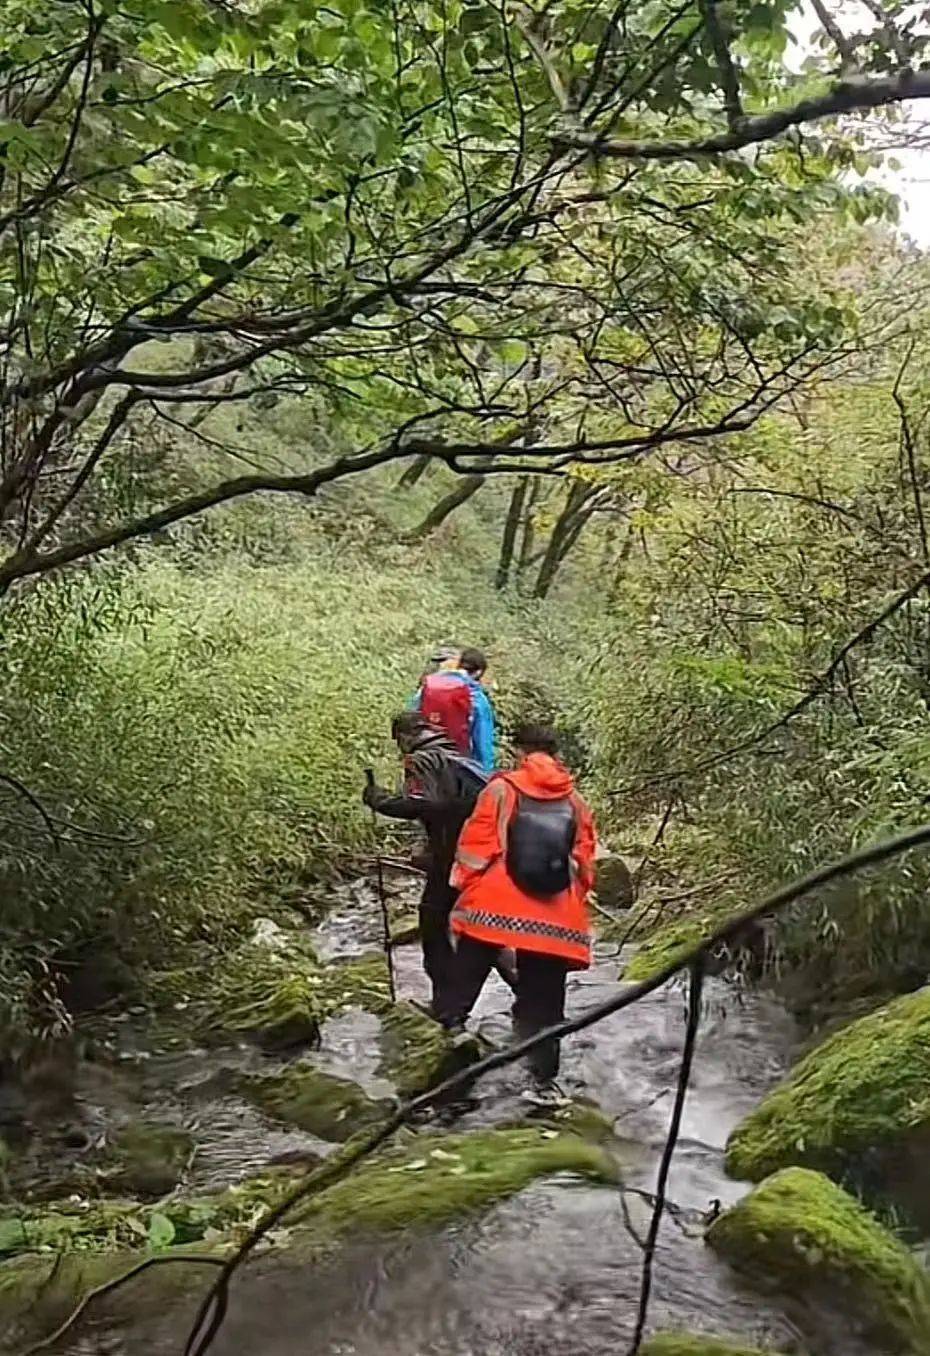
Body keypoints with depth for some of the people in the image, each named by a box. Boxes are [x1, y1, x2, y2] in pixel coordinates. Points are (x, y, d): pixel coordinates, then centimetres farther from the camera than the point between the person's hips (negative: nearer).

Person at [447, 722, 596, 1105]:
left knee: (466, 982, 15)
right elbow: (585, 863, 10)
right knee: (543, 1002, 8)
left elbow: (476, 844, -3)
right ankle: (544, 1080, 7)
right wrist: (574, 903, 18)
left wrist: (464, 889, 5)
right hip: (554, 918, 2)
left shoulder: (502, 789, 1)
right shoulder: (576, 802, 11)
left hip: (494, 908, -2)